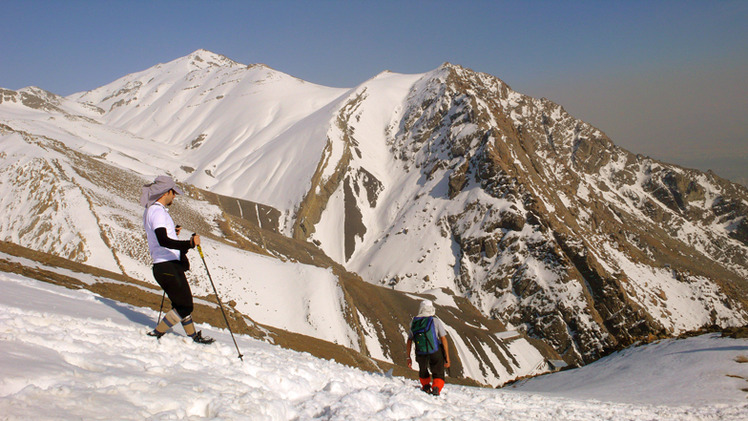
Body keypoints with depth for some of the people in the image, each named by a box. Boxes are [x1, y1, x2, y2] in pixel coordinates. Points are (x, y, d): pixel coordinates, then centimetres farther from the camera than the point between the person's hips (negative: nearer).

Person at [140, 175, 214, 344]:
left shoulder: (149, 211, 15)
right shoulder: (158, 211, -16)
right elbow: (163, 241, -30)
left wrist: (171, 233, 36)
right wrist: (189, 243, -37)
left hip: (161, 266, 10)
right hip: (170, 266, -10)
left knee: (182, 303, 19)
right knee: (185, 307, -5)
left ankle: (193, 336, 29)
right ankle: (156, 334, 0)